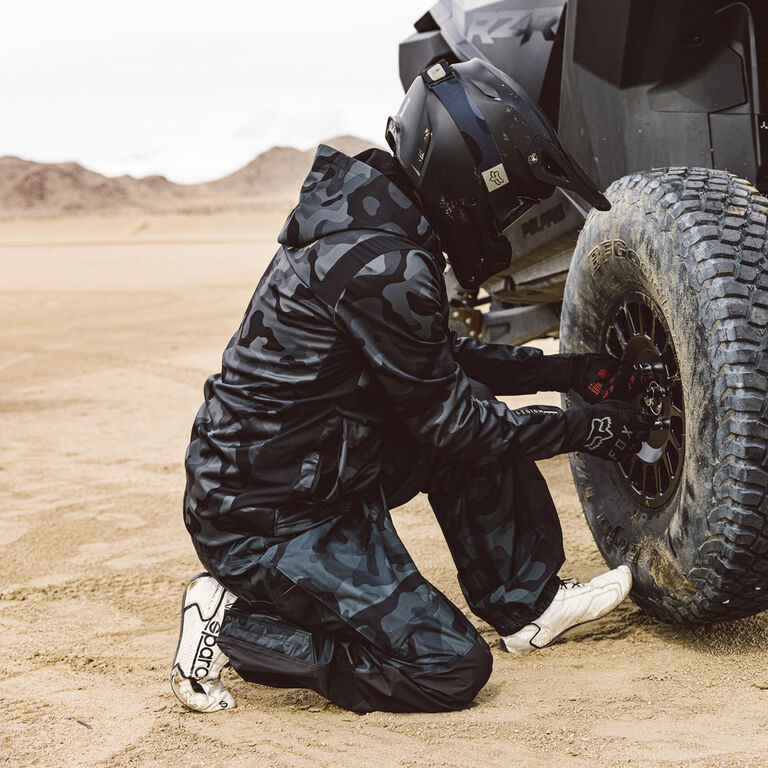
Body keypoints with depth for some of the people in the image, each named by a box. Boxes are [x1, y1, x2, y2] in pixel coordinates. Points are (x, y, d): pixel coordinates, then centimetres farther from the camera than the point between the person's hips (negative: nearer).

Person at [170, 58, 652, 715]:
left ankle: (528, 604, 20)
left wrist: (569, 371, 13)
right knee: (450, 667, -7)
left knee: (483, 421, 11)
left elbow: (447, 364, 18)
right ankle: (234, 626, -2)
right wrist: (581, 428, -3)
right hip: (268, 523, -10)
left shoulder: (364, 215, 5)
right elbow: (447, 422, -15)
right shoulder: (384, 266, -26)